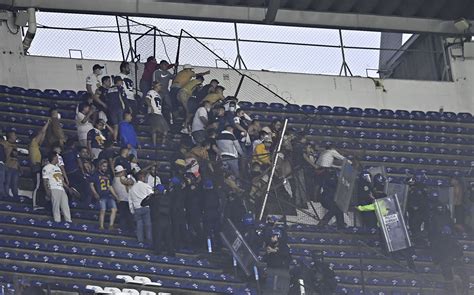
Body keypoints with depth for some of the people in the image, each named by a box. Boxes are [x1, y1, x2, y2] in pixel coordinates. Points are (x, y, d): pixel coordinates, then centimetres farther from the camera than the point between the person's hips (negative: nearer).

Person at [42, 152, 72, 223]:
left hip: (61, 189, 8)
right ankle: (57, 221, -8)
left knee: (65, 205, 2)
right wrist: (47, 190, -16)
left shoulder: (57, 168, 25)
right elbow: (45, 180, -6)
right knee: (56, 205, -10)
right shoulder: (47, 168, 1)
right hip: (54, 189, -8)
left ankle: (68, 220, 2)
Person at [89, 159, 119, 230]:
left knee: (114, 209, -9)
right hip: (101, 196, -6)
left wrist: (116, 196, 22)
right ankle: (101, 226, -16)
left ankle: (111, 225, -7)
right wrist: (95, 193, -15)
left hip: (109, 195, 6)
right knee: (102, 210, -19)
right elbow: (91, 184, -1)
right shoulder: (95, 175, 7)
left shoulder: (107, 176, 25)